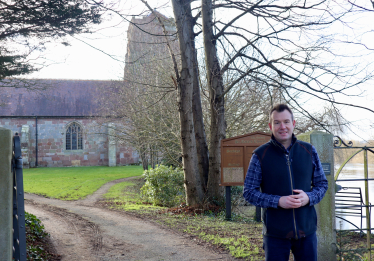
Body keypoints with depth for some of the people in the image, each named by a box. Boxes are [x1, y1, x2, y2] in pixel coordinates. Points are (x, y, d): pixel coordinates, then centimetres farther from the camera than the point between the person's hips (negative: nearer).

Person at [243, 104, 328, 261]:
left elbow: (322, 184, 10)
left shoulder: (309, 151, 5)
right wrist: (278, 201, -18)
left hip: (307, 230, 3)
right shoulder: (260, 155, -4)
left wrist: (309, 197, -12)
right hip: (275, 232, -2)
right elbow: (249, 192, -4)